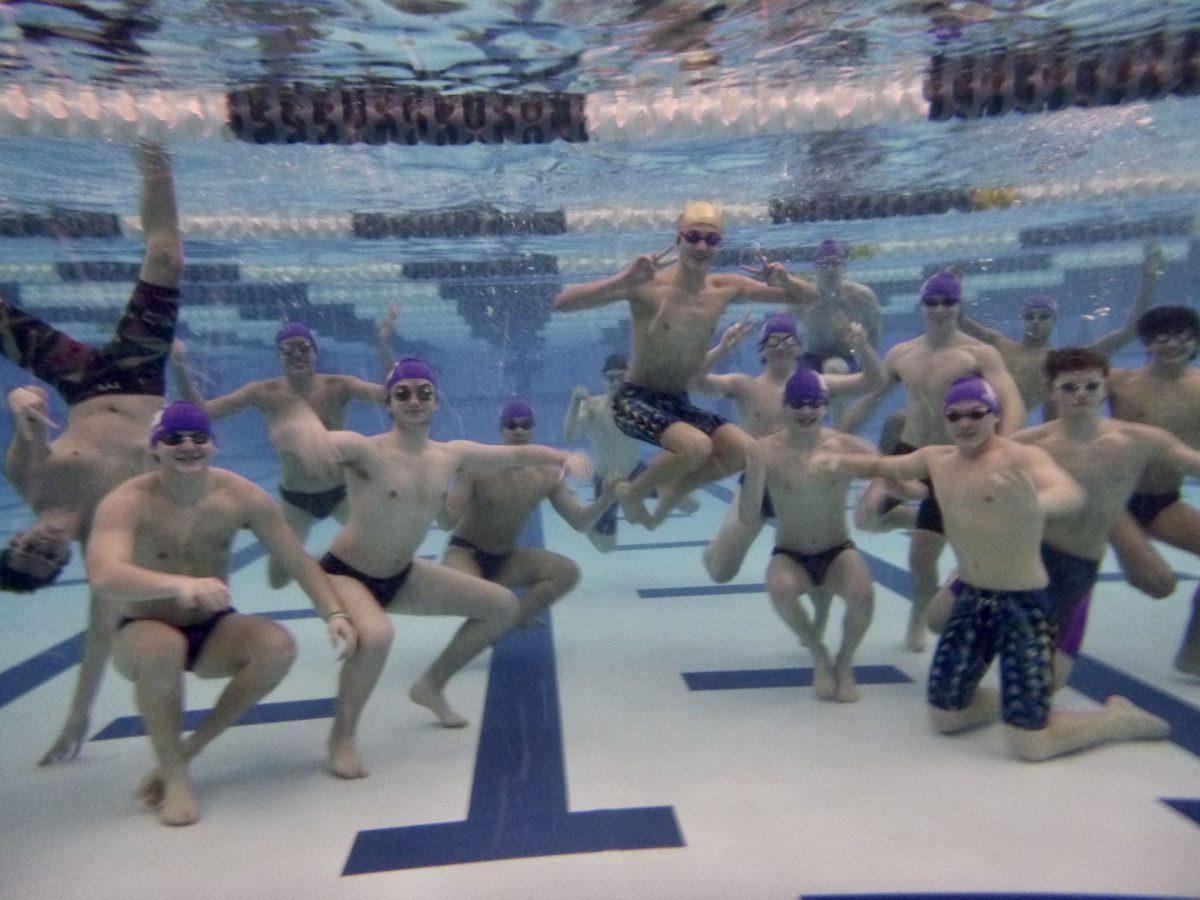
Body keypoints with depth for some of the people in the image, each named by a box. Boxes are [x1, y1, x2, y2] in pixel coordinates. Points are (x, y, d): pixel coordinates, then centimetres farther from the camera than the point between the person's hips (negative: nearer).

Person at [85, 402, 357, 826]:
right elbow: (103, 577, -38)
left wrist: (334, 614, -24)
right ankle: (174, 775, -14)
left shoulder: (242, 496, -12)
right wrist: (182, 585, -56)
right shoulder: (125, 503, -20)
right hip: (142, 634, -2)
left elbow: (300, 563, -10)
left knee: (278, 646, -25)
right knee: (161, 646, -36)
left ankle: (188, 750, -6)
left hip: (213, 632, 3)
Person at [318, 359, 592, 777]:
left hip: (402, 577, 7)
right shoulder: (366, 450, -21)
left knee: (504, 606, 8)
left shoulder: (452, 456, -4)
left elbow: (516, 453, 2)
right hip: (344, 575, -6)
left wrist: (565, 457, -11)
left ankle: (431, 686, 24)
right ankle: (342, 735, -9)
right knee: (377, 635, -39)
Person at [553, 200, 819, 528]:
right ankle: (631, 492, -2)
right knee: (696, 446, -29)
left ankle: (672, 491, 16)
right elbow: (562, 302, -27)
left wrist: (786, 281, -16)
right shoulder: (647, 285, -17)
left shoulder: (726, 289, 0)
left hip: (679, 403, 6)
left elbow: (808, 297, 8)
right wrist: (625, 280, -39)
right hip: (636, 399, -6)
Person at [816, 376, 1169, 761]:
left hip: (1023, 604, -6)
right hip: (970, 600, 6)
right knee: (944, 718, 13)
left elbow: (1071, 493, -33)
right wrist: (838, 462, -6)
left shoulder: (1023, 456, -15)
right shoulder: (937, 458, 6)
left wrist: (1036, 505, -57)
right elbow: (880, 465, 16)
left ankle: (1122, 718, 22)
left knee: (1030, 745, -5)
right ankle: (1009, 698, 40)